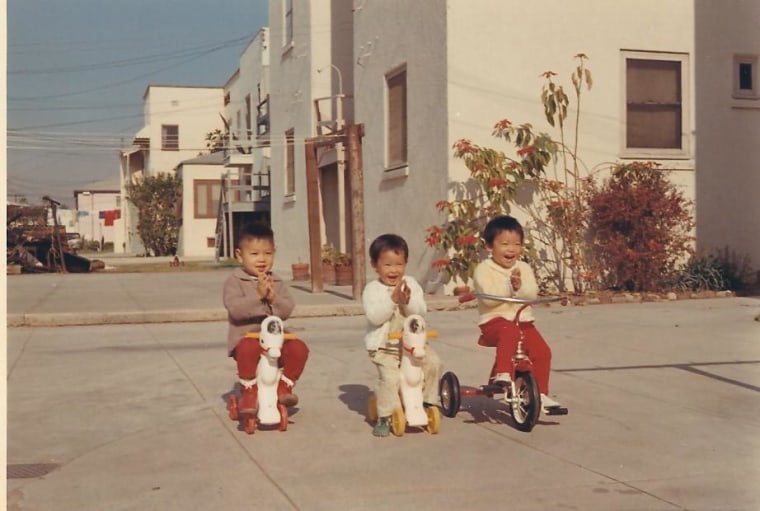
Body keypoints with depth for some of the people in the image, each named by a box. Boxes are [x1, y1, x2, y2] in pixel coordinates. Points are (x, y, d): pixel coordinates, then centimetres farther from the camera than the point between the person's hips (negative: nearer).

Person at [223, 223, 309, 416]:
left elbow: (287, 310, 2)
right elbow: (235, 309, -17)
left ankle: (284, 386, 1)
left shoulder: (277, 282, 12)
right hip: (246, 336, -4)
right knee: (248, 349, -38)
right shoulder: (234, 281, -1)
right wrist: (258, 295, -26)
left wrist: (273, 298, -17)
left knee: (299, 348, -20)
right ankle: (249, 391, -18)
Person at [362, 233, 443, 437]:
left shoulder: (411, 284, 5)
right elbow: (374, 316, -17)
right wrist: (392, 299, -25)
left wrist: (407, 301, -23)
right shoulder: (372, 289, -5)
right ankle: (384, 417, -8)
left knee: (432, 362, -13)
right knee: (390, 376, -24)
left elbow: (421, 311, -5)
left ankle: (427, 401, 7)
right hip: (383, 346, -4)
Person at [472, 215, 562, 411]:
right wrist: (509, 285, -23)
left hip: (523, 320, 5)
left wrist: (520, 286, -22)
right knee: (509, 332, -38)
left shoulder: (524, 268, 11)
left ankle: (540, 393, 1)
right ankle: (502, 373, -38)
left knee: (542, 351, -12)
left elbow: (532, 293, -3)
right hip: (495, 320, -5)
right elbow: (488, 297, -16)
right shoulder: (483, 269, -3)